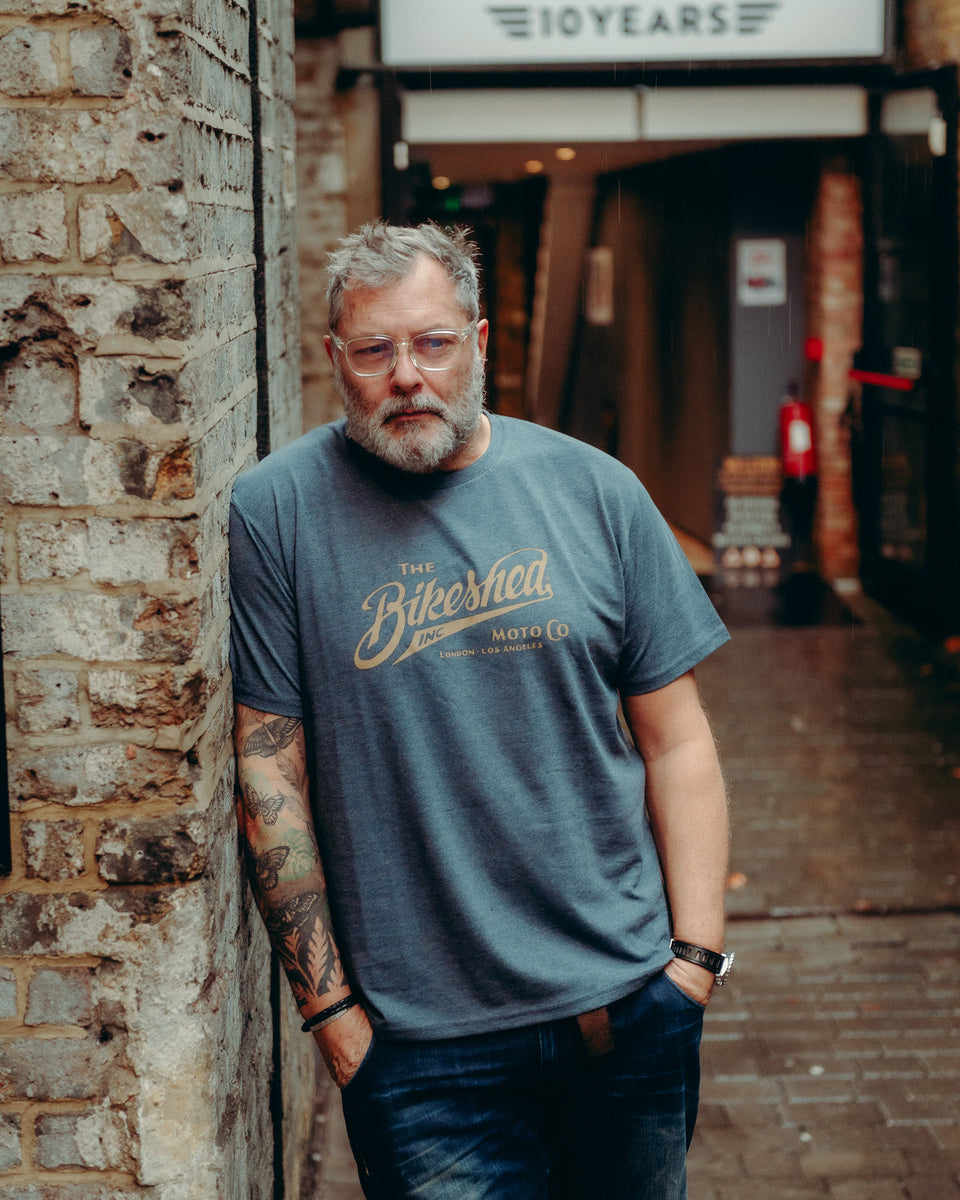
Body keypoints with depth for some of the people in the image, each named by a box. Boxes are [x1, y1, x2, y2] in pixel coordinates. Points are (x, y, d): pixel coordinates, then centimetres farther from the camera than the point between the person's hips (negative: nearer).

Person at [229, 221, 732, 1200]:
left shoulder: (595, 492, 2)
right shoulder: (274, 515, -5)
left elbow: (677, 744, 5)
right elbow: (269, 775, -5)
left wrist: (695, 954, -1)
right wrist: (329, 1006, -6)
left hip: (630, 1003, 3)